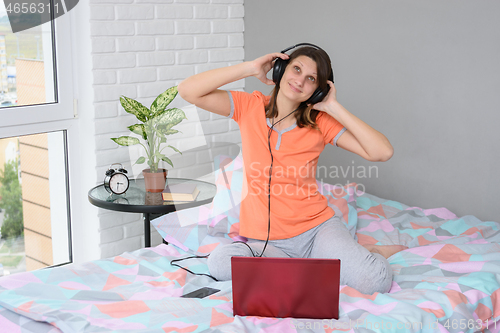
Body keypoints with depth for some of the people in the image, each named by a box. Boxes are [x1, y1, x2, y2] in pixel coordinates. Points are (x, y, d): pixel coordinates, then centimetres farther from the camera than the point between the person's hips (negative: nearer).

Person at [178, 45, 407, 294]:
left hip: (316, 229, -2)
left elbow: (382, 152, -14)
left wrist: (334, 108, -13)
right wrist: (250, 68, -14)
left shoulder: (321, 122, -3)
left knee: (375, 281, -30)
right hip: (264, 241, 2)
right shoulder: (250, 107, -2)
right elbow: (188, 91, -13)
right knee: (219, 262, -33)